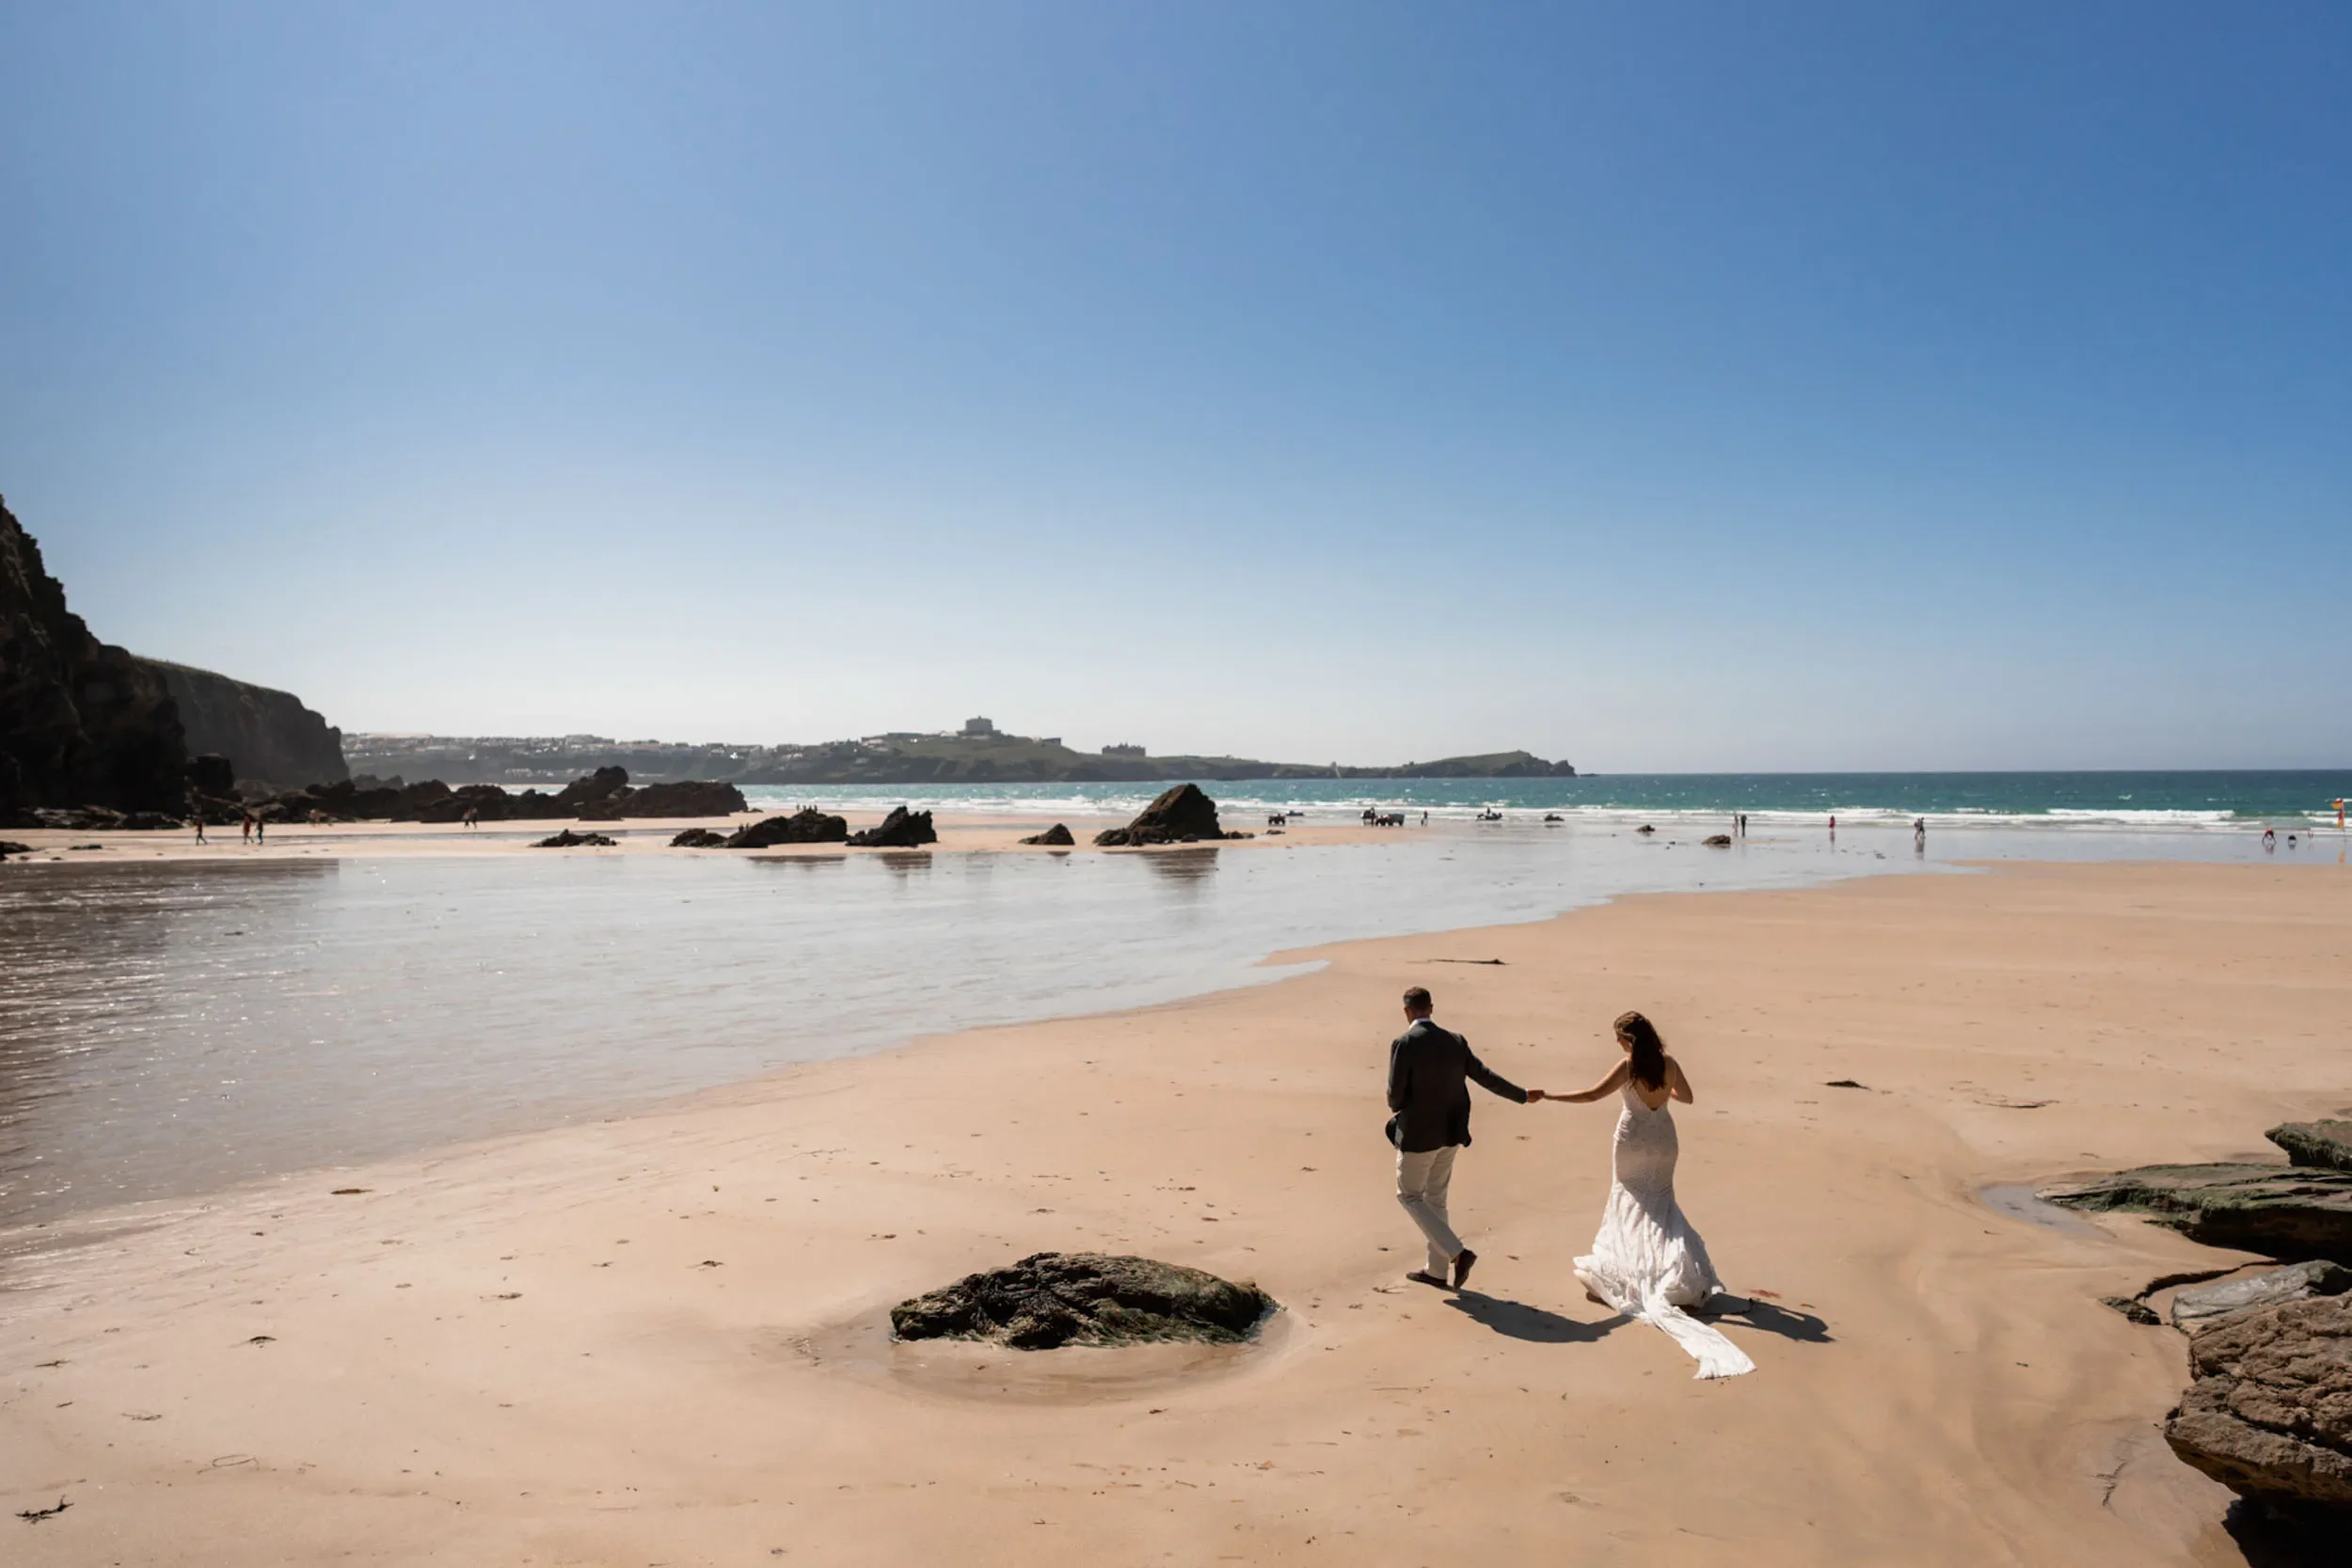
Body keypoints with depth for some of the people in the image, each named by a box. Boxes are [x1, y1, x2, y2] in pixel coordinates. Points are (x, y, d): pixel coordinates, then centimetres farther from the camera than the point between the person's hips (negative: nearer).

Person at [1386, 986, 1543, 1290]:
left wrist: (1399, 1110, 9)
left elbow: (1395, 1095, -15)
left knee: (1409, 1195, 8)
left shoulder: (1404, 1044, -17)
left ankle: (1457, 1253, -5)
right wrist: (1522, 1095, 18)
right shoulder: (1455, 1041, 1)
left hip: (1417, 1134, -7)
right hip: (1449, 1133, 7)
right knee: (1435, 1197, 17)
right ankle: (1437, 1271, 24)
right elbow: (1484, 1075, 6)